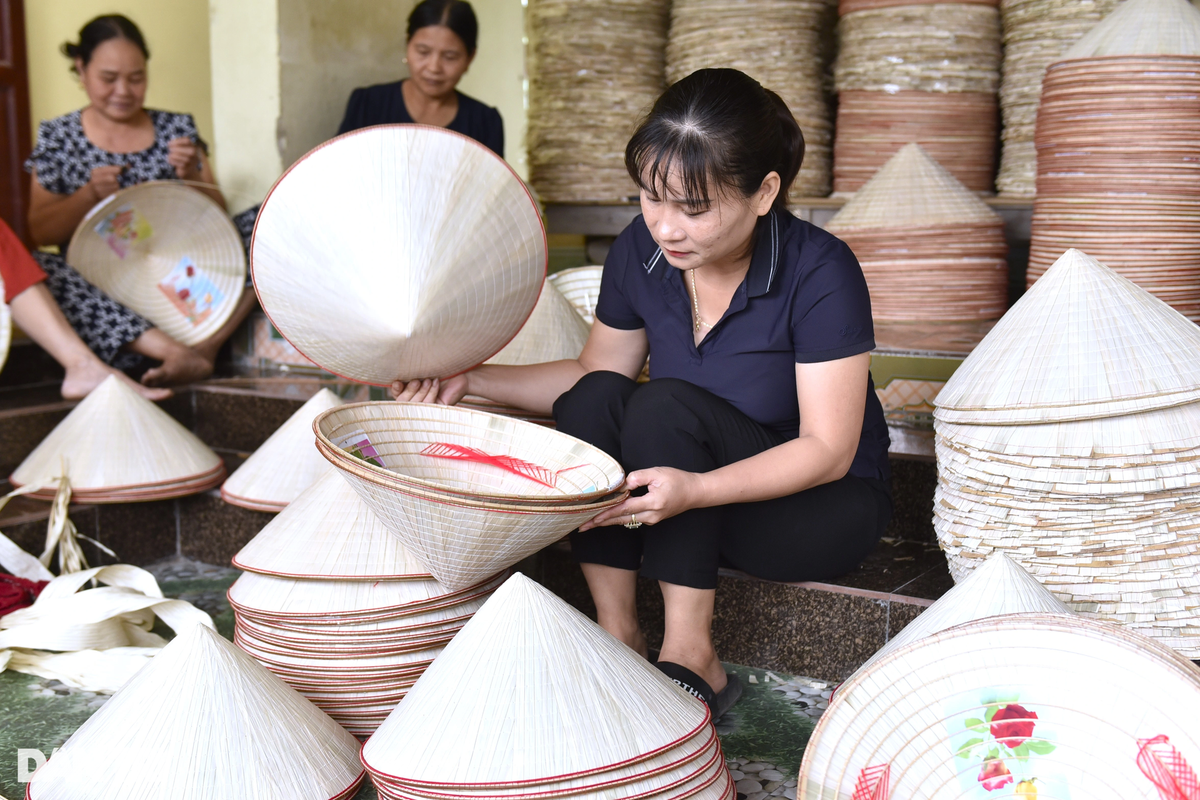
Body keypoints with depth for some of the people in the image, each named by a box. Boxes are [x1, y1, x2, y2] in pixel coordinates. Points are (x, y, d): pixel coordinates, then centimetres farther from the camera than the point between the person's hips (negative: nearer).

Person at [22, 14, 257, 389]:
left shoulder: (177, 129, 9)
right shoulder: (57, 136, 7)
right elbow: (41, 233, 3)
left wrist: (191, 177, -10)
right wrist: (90, 195, -14)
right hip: (99, 289, -1)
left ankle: (207, 344, -38)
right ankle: (177, 352, -41)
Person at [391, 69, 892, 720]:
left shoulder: (820, 273, -23)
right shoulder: (640, 251, -8)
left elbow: (829, 450, -24)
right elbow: (595, 373, 7)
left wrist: (695, 489, -39)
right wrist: (472, 380, -6)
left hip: (828, 504, -5)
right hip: (700, 495, 5)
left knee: (666, 405, -29)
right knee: (595, 398, -20)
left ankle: (691, 656, -22)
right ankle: (617, 633, -19)